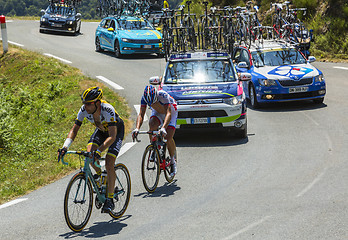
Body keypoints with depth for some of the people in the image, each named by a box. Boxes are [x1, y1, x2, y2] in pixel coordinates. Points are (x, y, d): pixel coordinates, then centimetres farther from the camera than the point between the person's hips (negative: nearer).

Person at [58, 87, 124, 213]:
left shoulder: (107, 110, -40)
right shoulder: (84, 110, -25)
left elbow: (112, 136, -44)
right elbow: (74, 130, -18)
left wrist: (99, 150, -57)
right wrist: (65, 147, -33)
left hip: (116, 131, -5)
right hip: (101, 130, 5)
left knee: (109, 164, -19)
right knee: (89, 152, -21)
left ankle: (110, 200, -9)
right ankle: (98, 174, 11)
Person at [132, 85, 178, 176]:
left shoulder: (163, 96, -39)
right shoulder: (144, 98, -28)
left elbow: (168, 113, -49)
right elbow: (141, 114, -32)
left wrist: (163, 128, -65)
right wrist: (137, 128, -50)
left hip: (171, 111, -3)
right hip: (157, 112, 3)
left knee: (168, 138, -19)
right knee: (152, 125, -30)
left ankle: (173, 161, 5)